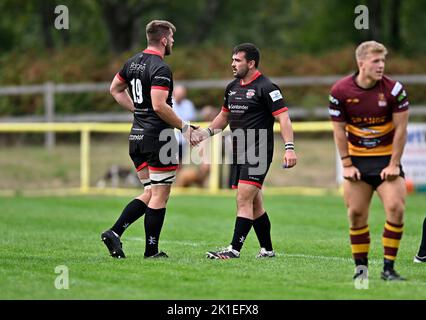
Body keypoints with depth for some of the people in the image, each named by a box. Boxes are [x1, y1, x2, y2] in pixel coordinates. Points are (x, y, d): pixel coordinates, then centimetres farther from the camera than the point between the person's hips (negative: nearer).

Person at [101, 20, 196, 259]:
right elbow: (159, 106, -24)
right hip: (157, 137, -8)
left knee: (150, 193, 14)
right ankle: (151, 252, 4)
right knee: (159, 196, 1)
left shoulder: (133, 62, 10)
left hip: (136, 137, 8)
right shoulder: (161, 68, -16)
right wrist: (184, 127, -14)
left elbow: (115, 89, 22)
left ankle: (114, 232, 1)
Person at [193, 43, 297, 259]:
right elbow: (224, 116, 26)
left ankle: (234, 249, -15)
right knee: (255, 204, 11)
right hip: (238, 152, 8)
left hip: (258, 153, -8)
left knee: (244, 200, -13)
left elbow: (283, 118, -15)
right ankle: (267, 249, 19)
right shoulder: (232, 88, 14)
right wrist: (208, 131, 10)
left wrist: (289, 148, -25)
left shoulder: (266, 88, -11)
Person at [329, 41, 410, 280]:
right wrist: (347, 165, -4)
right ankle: (361, 267, 13)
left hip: (387, 158, -1)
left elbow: (401, 128, -7)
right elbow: (339, 129, -1)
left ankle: (389, 267, -6)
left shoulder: (394, 89, -12)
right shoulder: (340, 91, -9)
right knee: (356, 213, -1)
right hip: (357, 160, 1)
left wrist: (394, 164, -9)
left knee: (396, 208, -14)